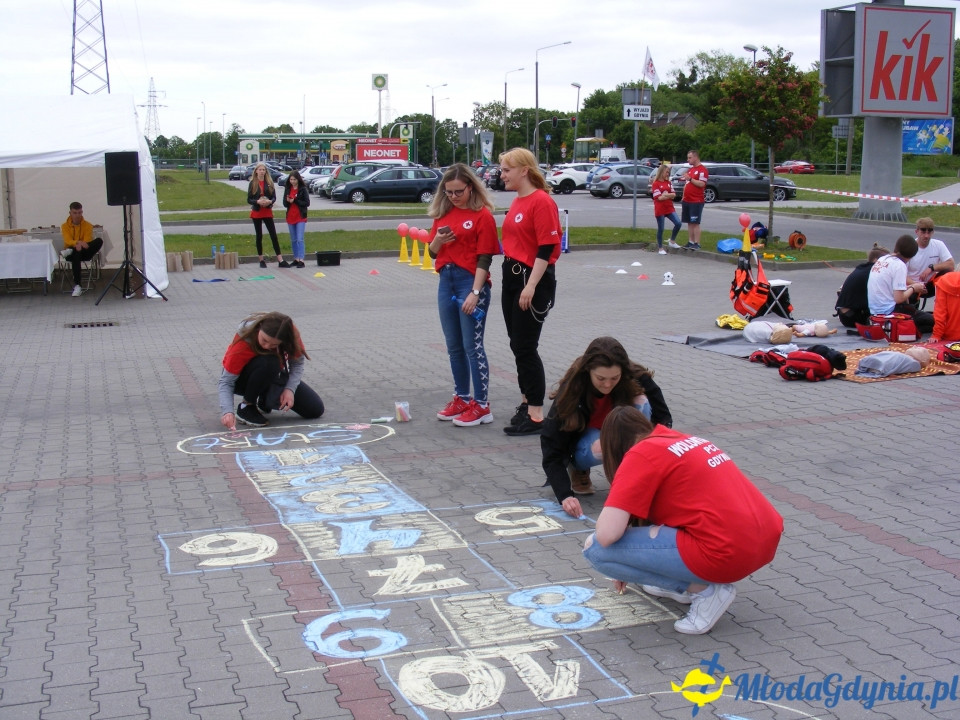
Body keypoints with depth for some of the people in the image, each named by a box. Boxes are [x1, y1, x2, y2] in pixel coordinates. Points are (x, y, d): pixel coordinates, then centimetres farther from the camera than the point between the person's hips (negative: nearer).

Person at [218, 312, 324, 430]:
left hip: (274, 376, 5)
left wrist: (290, 389, -32)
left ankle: (264, 402, 14)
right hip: (243, 379, -5)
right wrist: (227, 411, -44)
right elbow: (226, 382, -30)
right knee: (268, 363, -40)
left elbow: (298, 363, -15)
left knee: (315, 410, -5)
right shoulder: (243, 342, -33)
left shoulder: (291, 333, -25)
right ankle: (246, 406, -18)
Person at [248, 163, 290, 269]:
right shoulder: (253, 183, 0)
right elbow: (248, 200, -2)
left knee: (273, 235, -4)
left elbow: (274, 197, 5)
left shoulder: (269, 182, 4)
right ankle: (261, 260, 14)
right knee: (259, 236, 5)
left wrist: (270, 201, -17)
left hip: (267, 212, 1)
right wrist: (258, 202, -21)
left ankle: (280, 260, -5)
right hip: (256, 213, -1)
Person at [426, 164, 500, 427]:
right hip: (446, 281, 7)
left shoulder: (482, 215, -7)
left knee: (472, 346, -5)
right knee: (454, 346, 13)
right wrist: (437, 240, -7)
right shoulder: (443, 213, 11)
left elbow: (484, 259, -11)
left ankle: (481, 405, 2)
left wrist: (475, 293, -17)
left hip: (471, 282, -7)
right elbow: (432, 252, 16)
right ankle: (461, 398, 24)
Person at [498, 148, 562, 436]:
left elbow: (546, 248, -19)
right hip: (511, 276, 9)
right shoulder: (517, 202, 13)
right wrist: (511, 273, 14)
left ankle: (536, 416, -1)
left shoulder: (542, 202, -14)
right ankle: (526, 402, 25)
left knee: (525, 347, -7)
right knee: (517, 345, 13)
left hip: (533, 279, -9)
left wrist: (531, 286, -22)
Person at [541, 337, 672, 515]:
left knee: (642, 402, -29)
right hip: (586, 436, -2)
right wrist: (565, 495, -43)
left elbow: (663, 417, -20)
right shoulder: (571, 391, -31)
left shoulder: (635, 378, -27)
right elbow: (551, 447, -31)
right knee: (598, 448, -38)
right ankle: (578, 469, -1)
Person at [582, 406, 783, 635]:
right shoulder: (684, 440, 20)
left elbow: (607, 534, -14)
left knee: (597, 548, -4)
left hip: (727, 555, -9)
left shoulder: (640, 455, -5)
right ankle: (683, 583, 19)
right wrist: (634, 563, 44)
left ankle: (702, 589, -1)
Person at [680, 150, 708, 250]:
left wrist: (690, 178, -22)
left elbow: (702, 184, -20)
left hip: (696, 201, -8)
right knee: (689, 222, 10)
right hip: (687, 200, 8)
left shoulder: (702, 170, -9)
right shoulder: (689, 169, 20)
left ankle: (697, 243, -7)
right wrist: (683, 197, 19)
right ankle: (691, 241, 15)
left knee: (695, 223, -8)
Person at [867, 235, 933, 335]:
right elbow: (899, 299, -17)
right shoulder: (899, 265, -13)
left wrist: (909, 286, 16)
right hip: (890, 312, -9)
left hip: (875, 311, 9)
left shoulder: (881, 259, 11)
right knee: (932, 320, -4)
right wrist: (913, 288, 0)